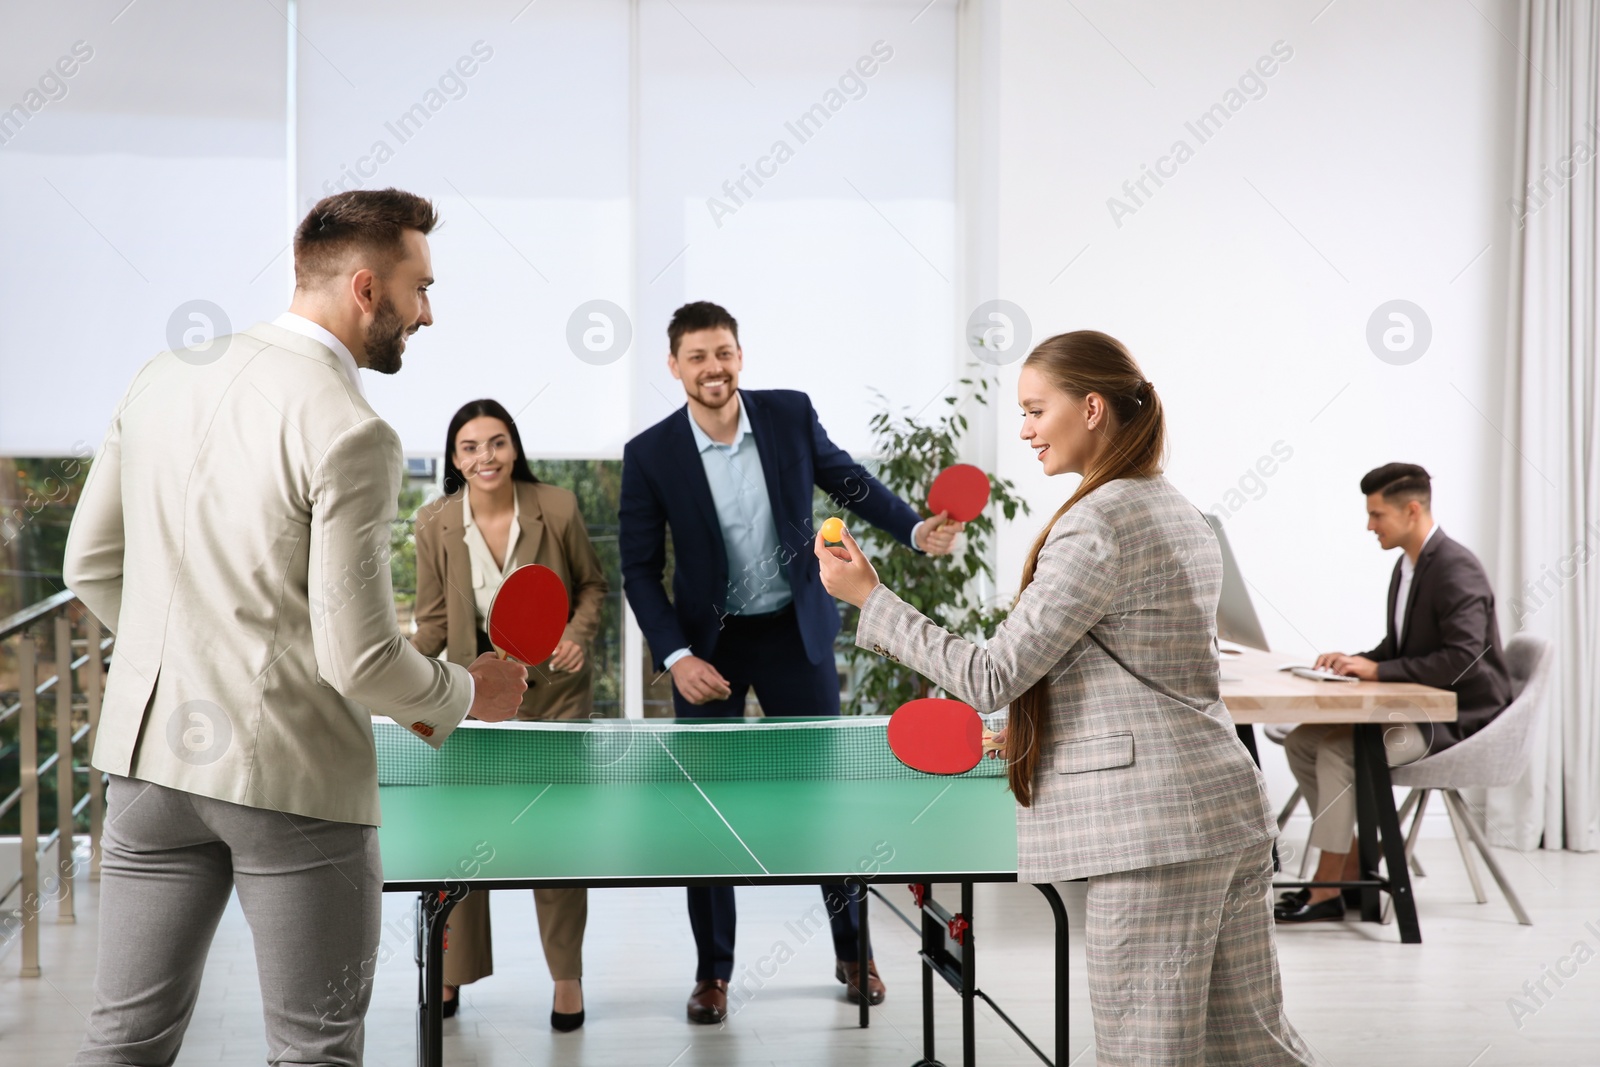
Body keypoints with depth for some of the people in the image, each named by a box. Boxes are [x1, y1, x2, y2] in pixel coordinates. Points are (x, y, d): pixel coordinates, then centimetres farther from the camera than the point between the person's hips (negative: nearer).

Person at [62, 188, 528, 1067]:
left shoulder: (164, 376, 4)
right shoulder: (350, 435, -18)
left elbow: (91, 565, 12)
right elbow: (359, 659, -18)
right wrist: (468, 694, 1)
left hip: (149, 750, 7)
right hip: (293, 773, -7)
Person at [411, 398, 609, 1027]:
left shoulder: (557, 508, -14)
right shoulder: (435, 524, -12)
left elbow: (593, 584, 2)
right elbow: (434, 621, -2)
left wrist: (579, 634, -15)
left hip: (555, 687, -1)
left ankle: (567, 976, 20)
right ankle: (453, 972, 23)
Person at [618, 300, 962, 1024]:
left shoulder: (791, 414, -9)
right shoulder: (650, 455, -12)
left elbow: (850, 481, 6)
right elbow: (640, 570, -7)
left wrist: (916, 529, -9)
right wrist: (676, 657, -16)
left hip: (795, 632, 1)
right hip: (707, 644, -1)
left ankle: (853, 954, 25)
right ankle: (713, 971, 18)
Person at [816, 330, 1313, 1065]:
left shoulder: (1097, 523, -13)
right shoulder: (1178, 512, 16)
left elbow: (992, 678, -13)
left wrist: (868, 598, -7)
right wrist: (1038, 730, 25)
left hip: (1157, 826, -10)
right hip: (1226, 808, 10)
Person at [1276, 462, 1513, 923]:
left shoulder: (1456, 569, -19)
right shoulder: (1407, 564, 11)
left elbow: (1462, 659, -28)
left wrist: (1378, 669, -26)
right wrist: (1358, 660, -1)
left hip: (1457, 719, -10)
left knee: (1337, 752, -25)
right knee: (1300, 742, 0)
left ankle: (1326, 892, -16)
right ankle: (1355, 864, 6)